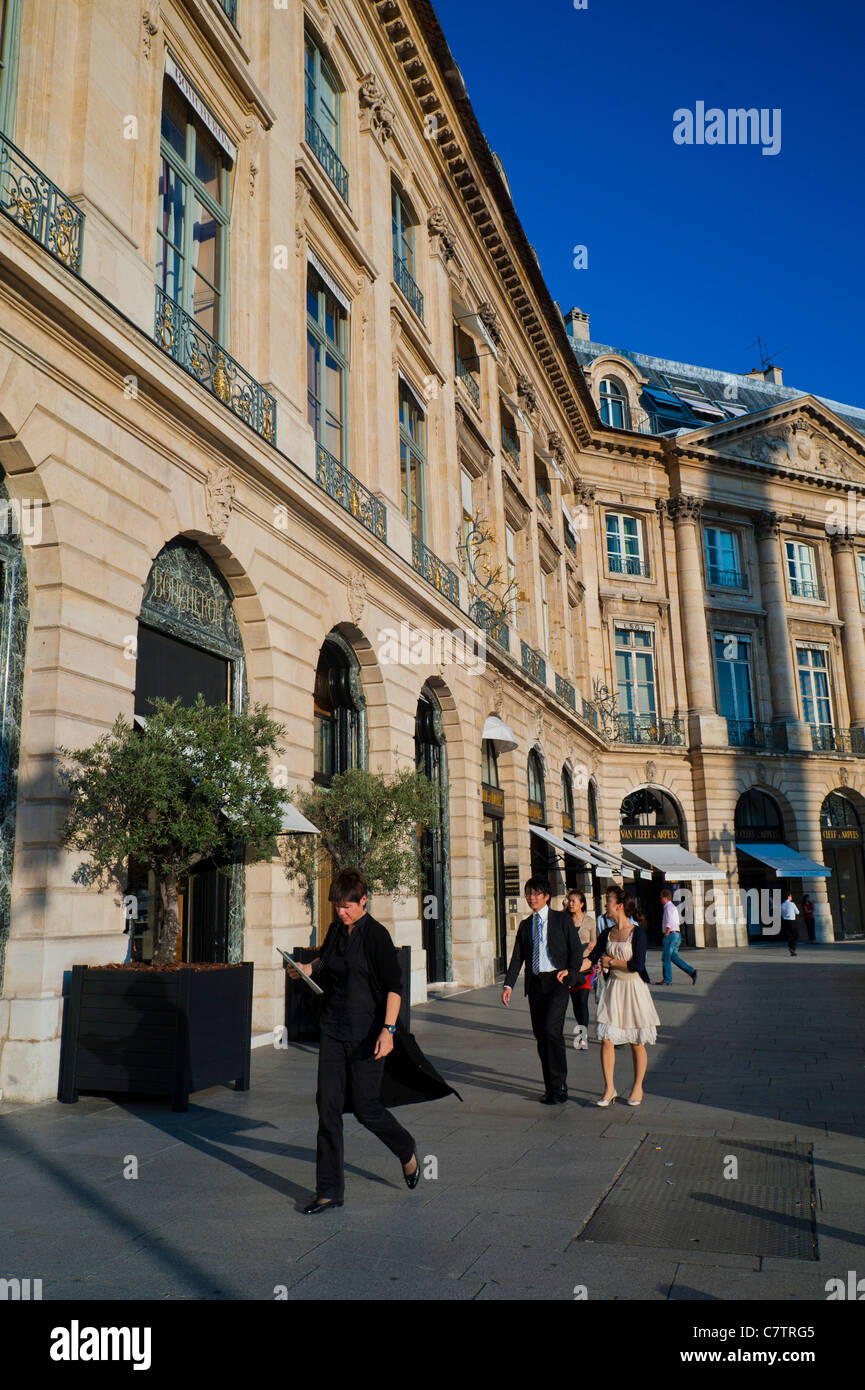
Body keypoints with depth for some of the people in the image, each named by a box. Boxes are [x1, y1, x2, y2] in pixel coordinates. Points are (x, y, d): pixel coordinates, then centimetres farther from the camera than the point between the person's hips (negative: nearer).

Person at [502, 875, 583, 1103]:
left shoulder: (562, 919, 2)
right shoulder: (525, 925, 14)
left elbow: (576, 949, 1)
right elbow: (517, 957, 12)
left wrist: (570, 971, -15)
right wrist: (508, 985, 2)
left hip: (556, 982, -5)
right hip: (535, 983, 5)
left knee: (552, 1029, -17)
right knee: (540, 1035, 6)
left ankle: (559, 1084, -4)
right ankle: (550, 1087, 17)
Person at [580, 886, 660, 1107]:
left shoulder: (637, 932, -10)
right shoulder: (607, 933, 7)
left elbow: (637, 965, -17)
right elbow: (591, 959, 5)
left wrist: (610, 962, -8)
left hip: (634, 989, -5)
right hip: (613, 989, 5)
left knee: (637, 1042, 6)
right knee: (606, 1039, -2)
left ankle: (637, 1088, 23)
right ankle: (609, 1089, 8)